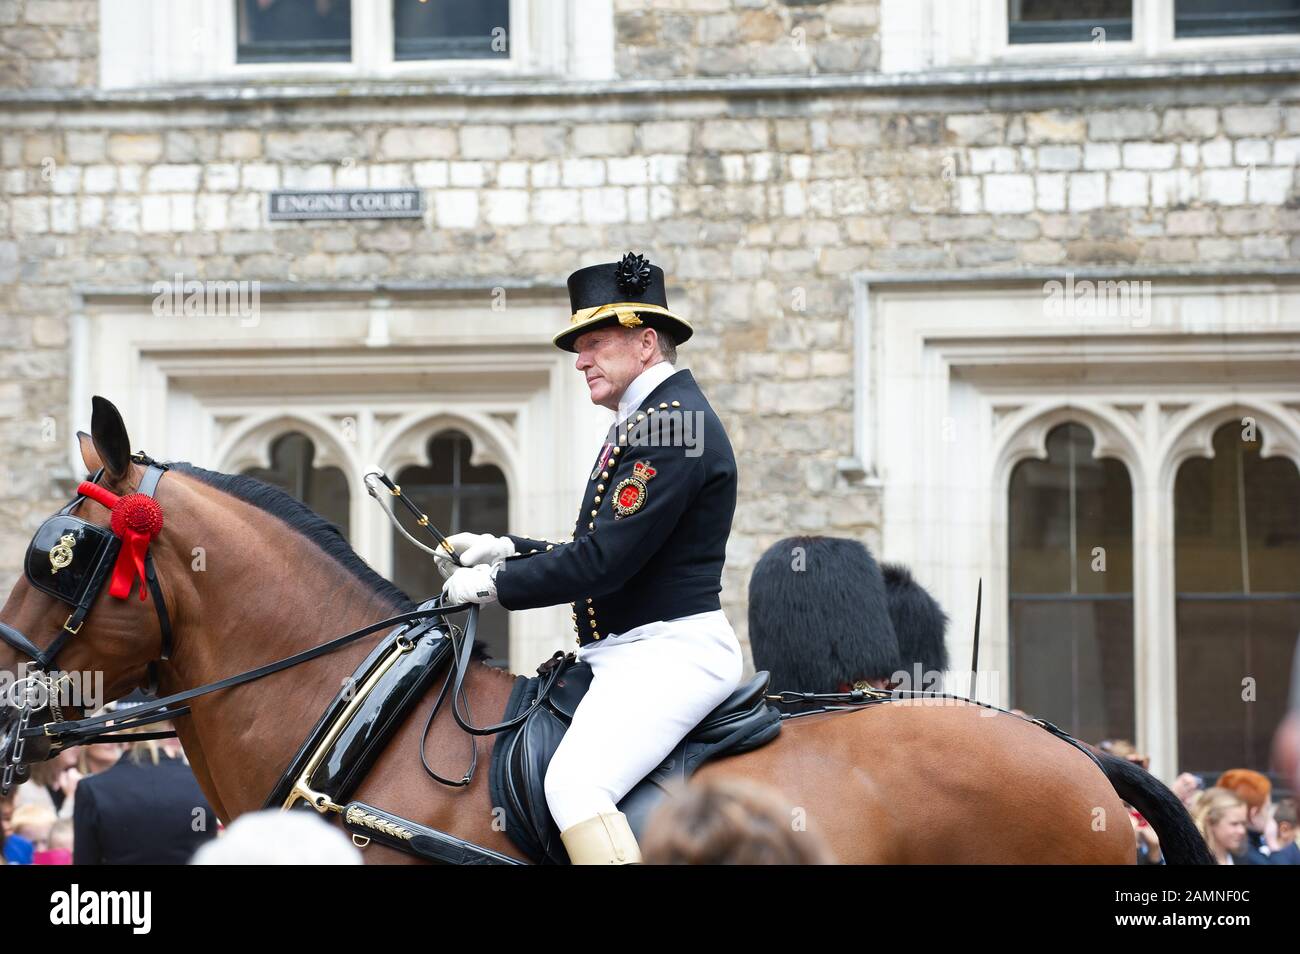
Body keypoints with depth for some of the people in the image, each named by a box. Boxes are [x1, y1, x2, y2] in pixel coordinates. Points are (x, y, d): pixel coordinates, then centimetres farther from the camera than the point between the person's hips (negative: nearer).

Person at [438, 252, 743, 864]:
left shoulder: (672, 421, -14)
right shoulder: (643, 422, 21)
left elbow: (603, 561, -20)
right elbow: (604, 555, 22)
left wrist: (494, 583, -10)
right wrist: (505, 551, 12)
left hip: (669, 652, -12)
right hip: (627, 653, 12)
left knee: (574, 785, -29)